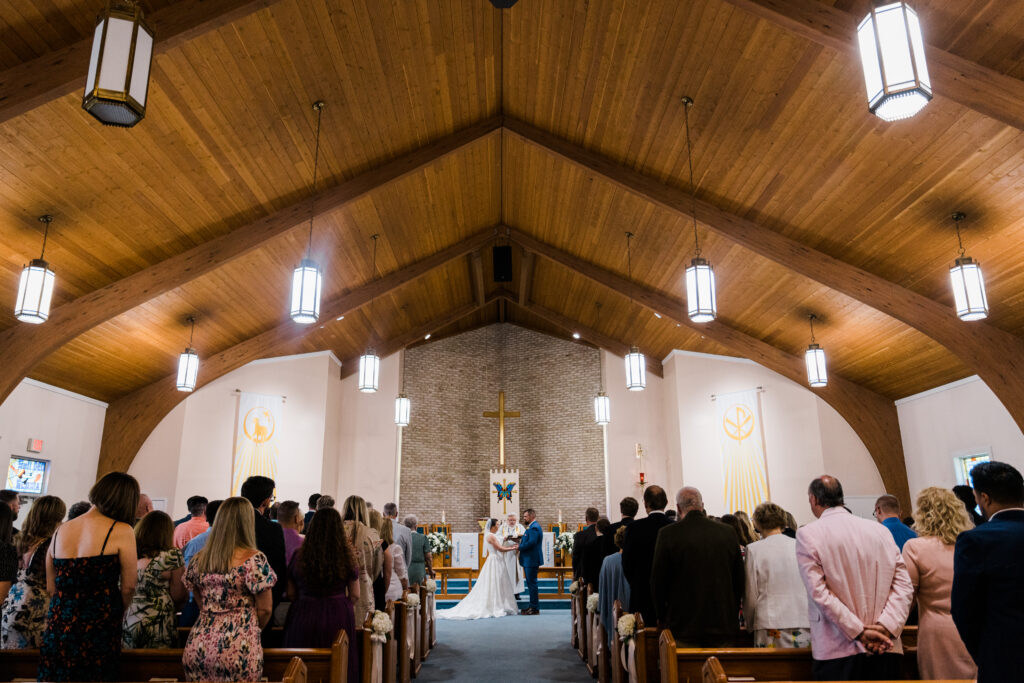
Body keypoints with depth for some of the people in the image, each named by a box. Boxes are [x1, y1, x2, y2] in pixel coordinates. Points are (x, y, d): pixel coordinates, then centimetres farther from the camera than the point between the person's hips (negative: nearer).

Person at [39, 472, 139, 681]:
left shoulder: (60, 532, 8)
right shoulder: (121, 531, -9)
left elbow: (51, 587, 13)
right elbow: (128, 588, -7)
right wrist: (118, 614, 10)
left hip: (57, 627, 5)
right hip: (98, 630, -5)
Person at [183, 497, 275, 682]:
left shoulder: (198, 559, 5)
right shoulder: (254, 559, -11)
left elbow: (201, 604, 16)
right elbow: (265, 609, -7)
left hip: (198, 646, 5)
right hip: (238, 649, -5)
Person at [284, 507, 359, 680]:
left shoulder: (299, 555, -6)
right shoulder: (347, 556, -6)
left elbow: (290, 594, 1)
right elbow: (355, 596, 0)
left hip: (303, 620, 0)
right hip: (339, 617, 0)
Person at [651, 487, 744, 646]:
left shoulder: (668, 534, -8)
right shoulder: (728, 533, 1)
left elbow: (658, 582, -3)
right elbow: (739, 579, 8)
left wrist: (662, 618, 10)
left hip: (683, 626, -3)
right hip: (724, 626, 3)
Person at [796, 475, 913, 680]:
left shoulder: (808, 534, -4)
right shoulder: (881, 531, 8)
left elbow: (818, 592, -11)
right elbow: (904, 586, 2)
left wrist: (859, 631, -8)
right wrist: (886, 627, -5)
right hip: (885, 650, 4)